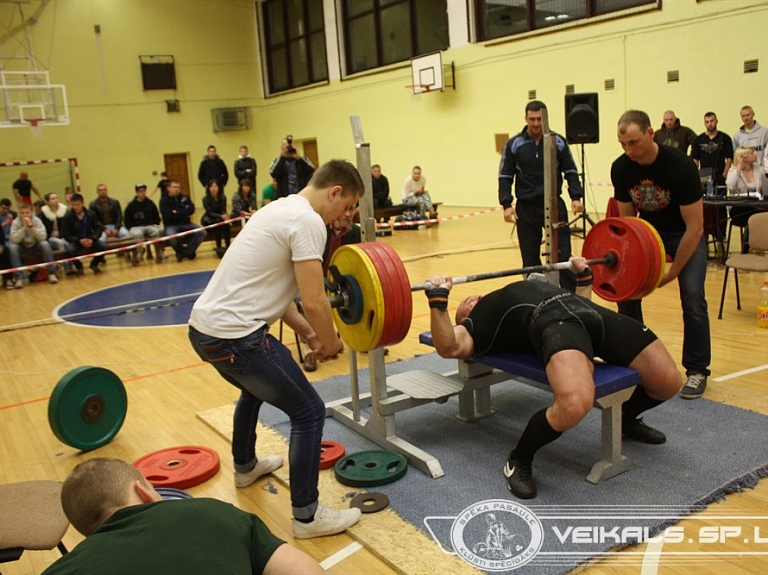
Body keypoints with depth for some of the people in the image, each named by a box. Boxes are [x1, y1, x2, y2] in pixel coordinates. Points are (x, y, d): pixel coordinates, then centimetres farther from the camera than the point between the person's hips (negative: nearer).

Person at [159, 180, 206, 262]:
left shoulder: (185, 198, 12)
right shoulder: (164, 201, 1)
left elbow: (191, 210, -4)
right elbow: (168, 215, -15)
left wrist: (177, 211, -10)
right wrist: (184, 213, -7)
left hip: (186, 224, 4)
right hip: (171, 226, -4)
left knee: (202, 232, -21)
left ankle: (186, 252, -13)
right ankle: (189, 252, -9)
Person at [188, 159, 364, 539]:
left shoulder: (283, 209, 17)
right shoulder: (307, 220, -13)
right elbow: (313, 302, -18)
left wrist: (308, 334, 21)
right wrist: (332, 345, 1)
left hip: (203, 327, 11)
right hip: (234, 336, -10)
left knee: (255, 387, 36)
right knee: (308, 412, 0)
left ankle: (245, 467, 56)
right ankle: (307, 516, 10)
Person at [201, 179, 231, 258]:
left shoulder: (223, 197, -6)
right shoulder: (206, 199, -15)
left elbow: (223, 210, -9)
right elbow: (210, 213, -20)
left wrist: (225, 215, -33)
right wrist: (221, 216, -37)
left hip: (220, 218, 3)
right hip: (208, 220, -3)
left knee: (226, 222, -30)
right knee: (218, 222, -34)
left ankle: (228, 245, -25)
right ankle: (219, 247, -30)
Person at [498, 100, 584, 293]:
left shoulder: (558, 142, 4)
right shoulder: (514, 145, 1)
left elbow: (570, 172, 8)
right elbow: (505, 177, 2)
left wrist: (576, 197, -5)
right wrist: (507, 205, -9)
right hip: (526, 208, 0)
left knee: (563, 254, -4)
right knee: (530, 259, 6)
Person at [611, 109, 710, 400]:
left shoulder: (680, 166, -32)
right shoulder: (620, 169, -18)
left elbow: (694, 227, -27)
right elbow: (626, 218, -5)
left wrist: (673, 272, -23)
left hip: (684, 232, -4)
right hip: (647, 229, 4)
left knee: (692, 297, -16)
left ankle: (697, 370, -1)